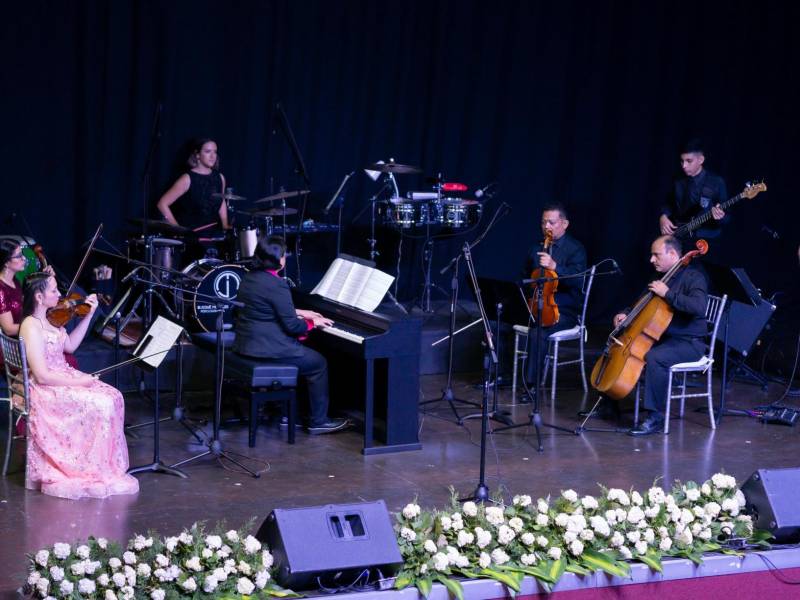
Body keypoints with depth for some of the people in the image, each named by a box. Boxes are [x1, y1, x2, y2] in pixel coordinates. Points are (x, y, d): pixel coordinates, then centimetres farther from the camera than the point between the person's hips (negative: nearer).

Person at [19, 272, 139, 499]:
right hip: (46, 392, -9)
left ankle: (109, 465, 1)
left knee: (113, 396, -4)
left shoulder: (50, 319, 6)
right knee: (101, 405, -21)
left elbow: (70, 345, 19)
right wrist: (78, 382, -18)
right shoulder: (31, 327, -21)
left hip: (63, 379, 9)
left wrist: (89, 315, 12)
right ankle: (98, 472, -8)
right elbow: (42, 376, -23)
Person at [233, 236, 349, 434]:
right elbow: (291, 326, -18)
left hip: (246, 344, 10)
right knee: (319, 364, 7)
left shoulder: (250, 278, 8)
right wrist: (313, 323, -1)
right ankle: (319, 421, 11)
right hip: (268, 348, -10)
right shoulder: (277, 285, -21)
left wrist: (299, 313, 21)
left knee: (303, 352, 30)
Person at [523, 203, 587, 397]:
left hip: (565, 310, -6)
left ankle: (532, 383, -23)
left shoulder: (575, 249, -4)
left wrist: (554, 267, -34)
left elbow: (577, 281, -19)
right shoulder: (536, 249, 15)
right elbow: (527, 278, 26)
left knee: (537, 333, -33)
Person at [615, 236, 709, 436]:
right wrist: (626, 314, 8)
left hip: (689, 343, -9)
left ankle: (656, 417, -31)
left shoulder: (693, 276, -13)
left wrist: (668, 293, -28)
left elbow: (698, 307, -31)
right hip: (662, 337, 9)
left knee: (654, 357, -35)